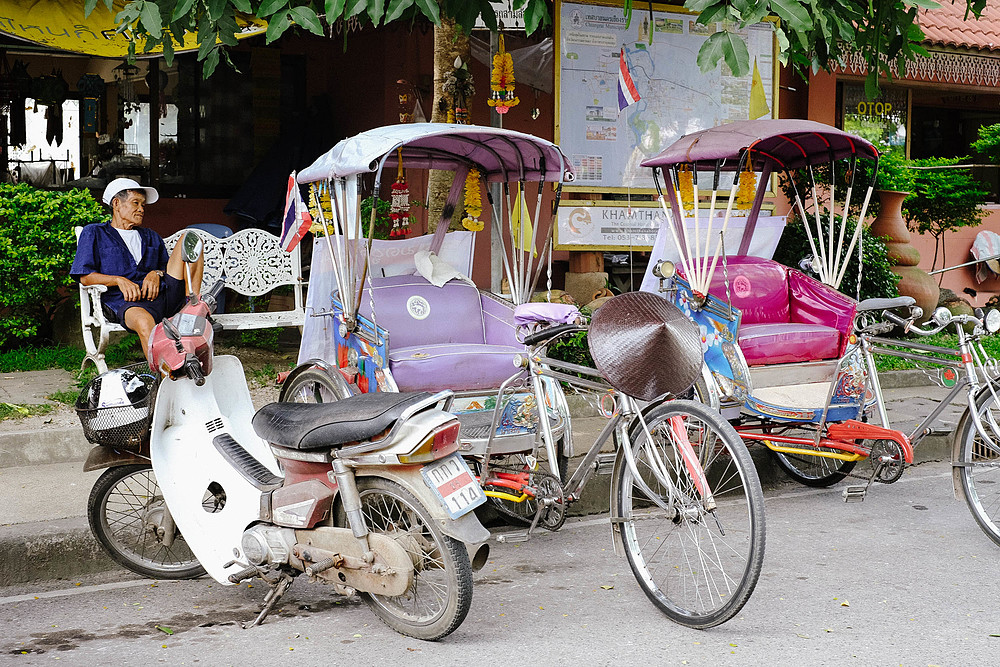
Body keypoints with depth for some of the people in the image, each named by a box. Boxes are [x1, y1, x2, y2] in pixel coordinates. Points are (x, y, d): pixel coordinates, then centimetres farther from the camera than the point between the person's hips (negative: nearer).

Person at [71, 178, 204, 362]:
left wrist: (157, 273, 0)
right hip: (126, 302, -5)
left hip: (163, 294, 5)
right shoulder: (94, 233, 20)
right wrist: (120, 280, -8)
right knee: (144, 322, -43)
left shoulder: (151, 237, 35)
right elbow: (85, 277, 8)